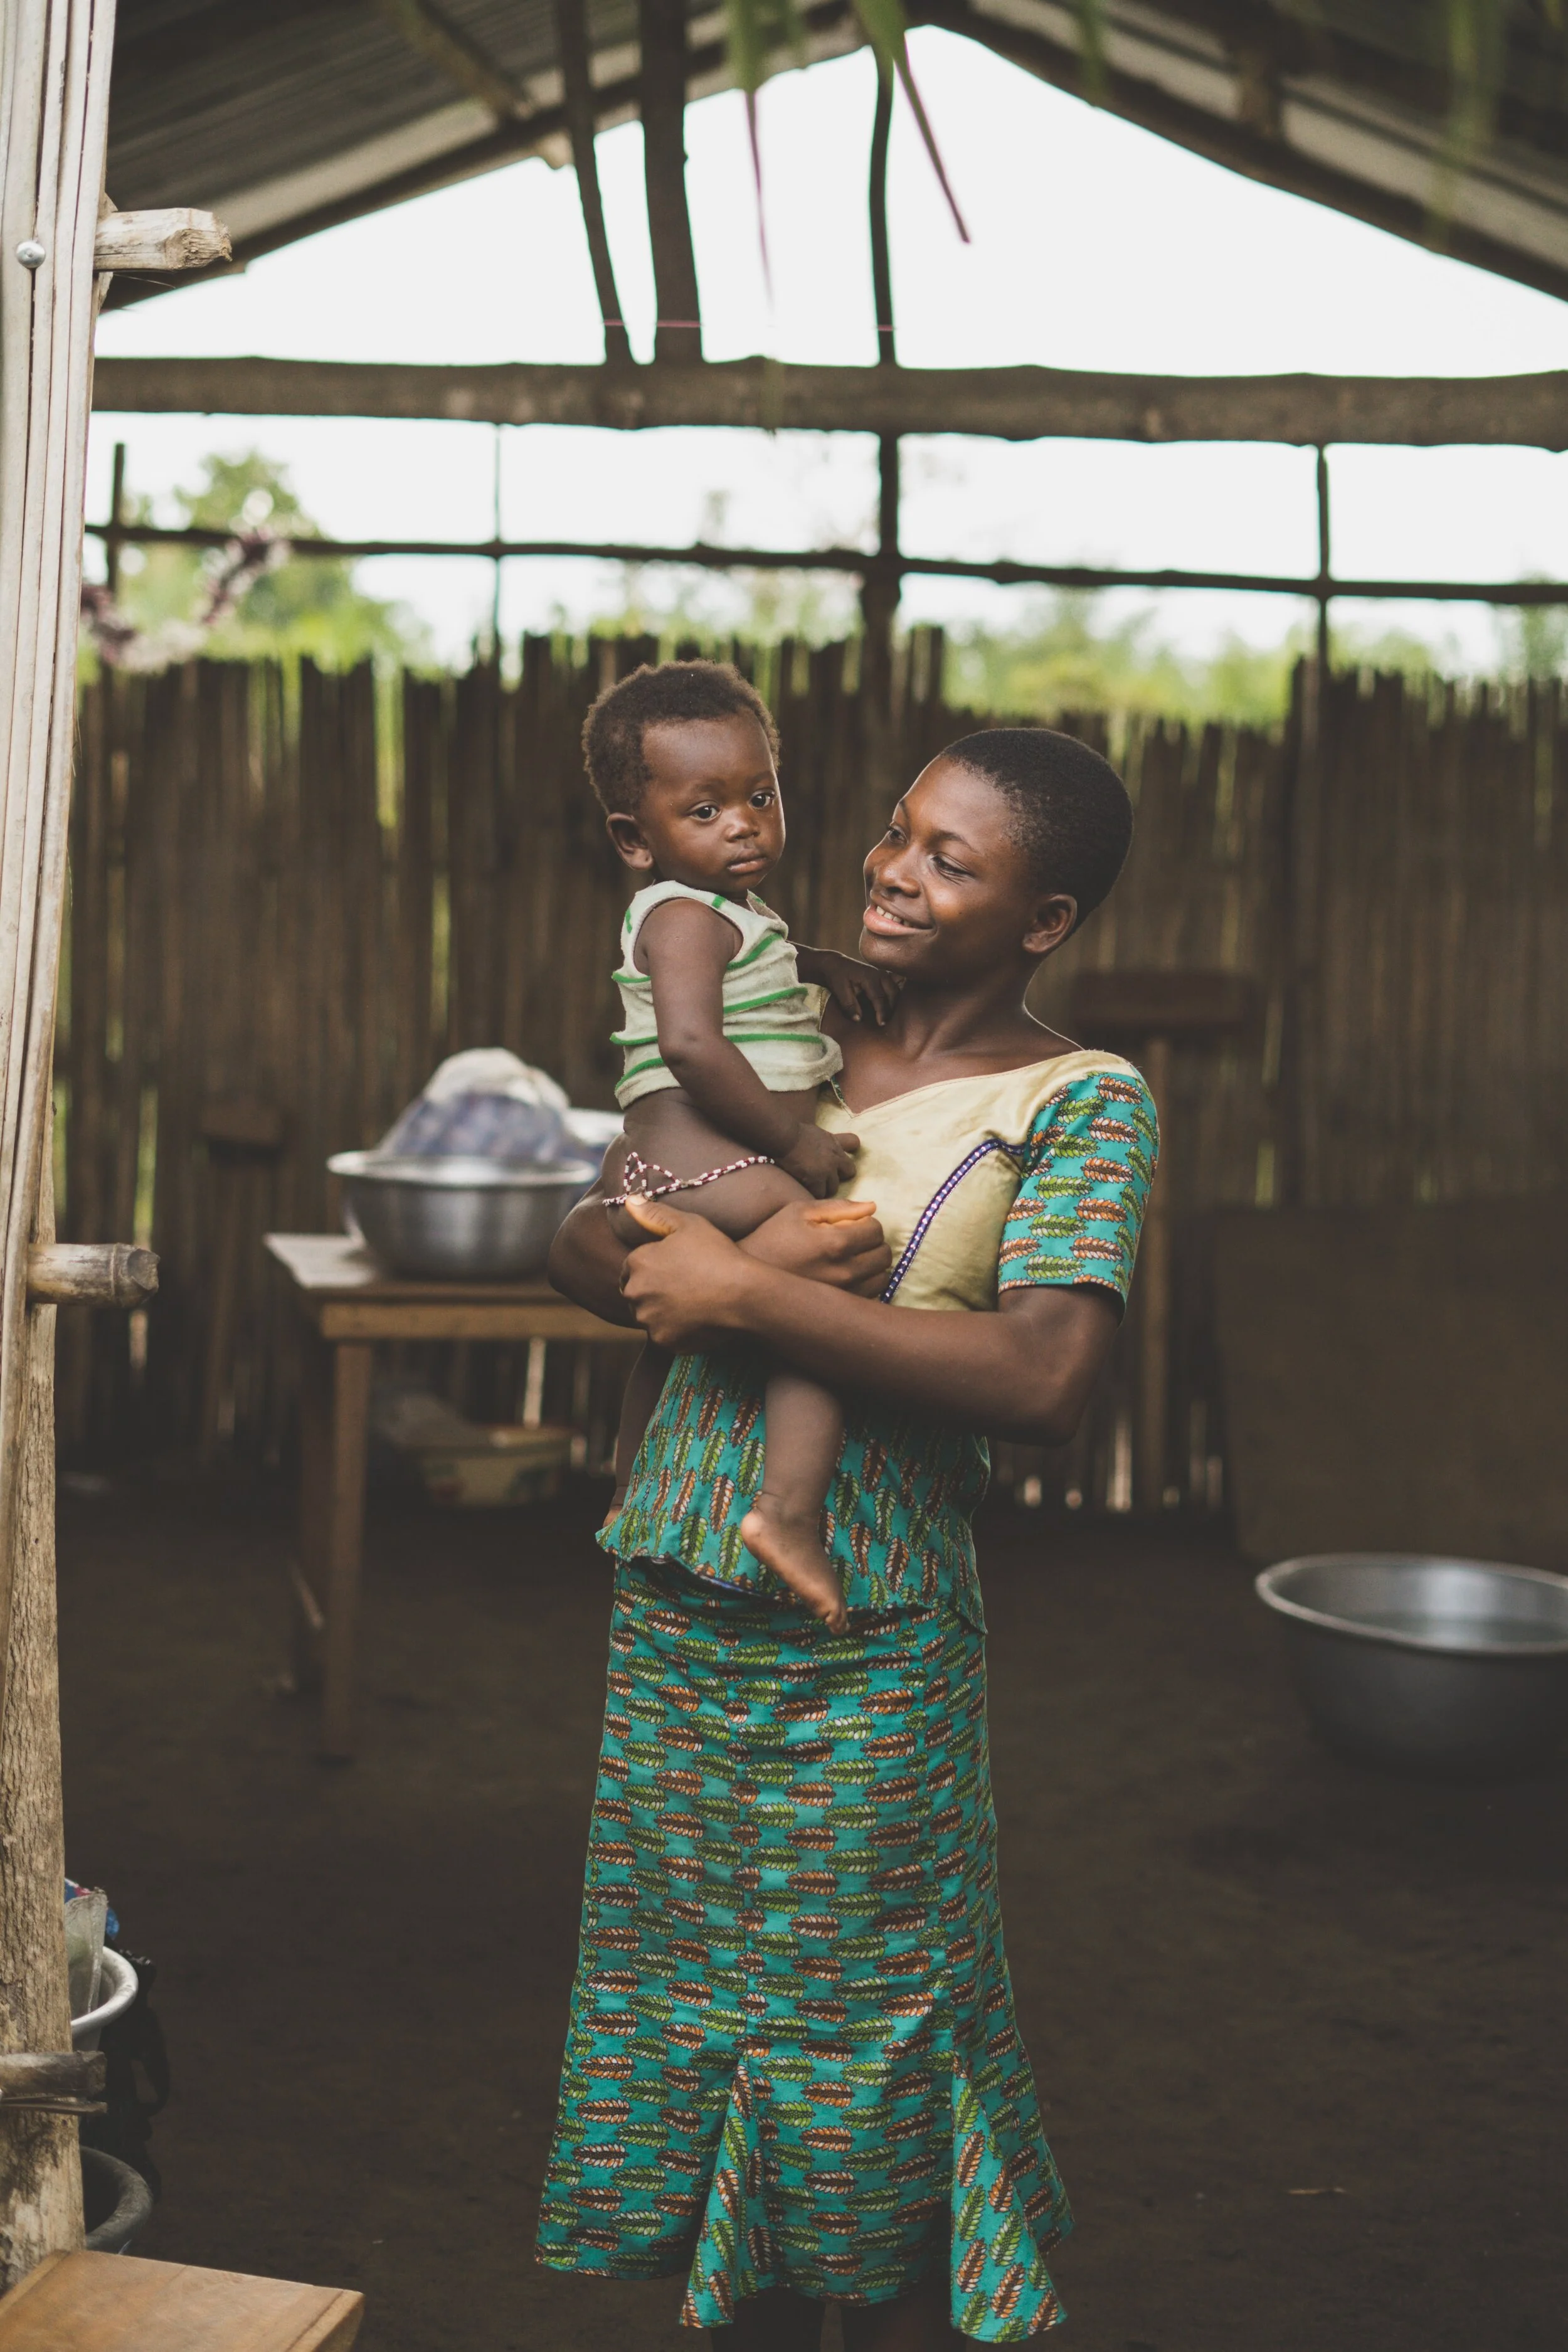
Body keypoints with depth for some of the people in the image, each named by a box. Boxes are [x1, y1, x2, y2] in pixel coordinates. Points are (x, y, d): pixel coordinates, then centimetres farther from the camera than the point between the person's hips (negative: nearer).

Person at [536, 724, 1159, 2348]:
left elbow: (1044, 1379, -23)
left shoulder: (1082, 1104, -8)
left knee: (858, 2063, 7)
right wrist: (680, 1271, -14)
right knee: (692, 2028, 16)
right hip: (677, 1620, 6)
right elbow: (580, 1244, 9)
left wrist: (749, 1296, -20)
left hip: (867, 1659, -5)